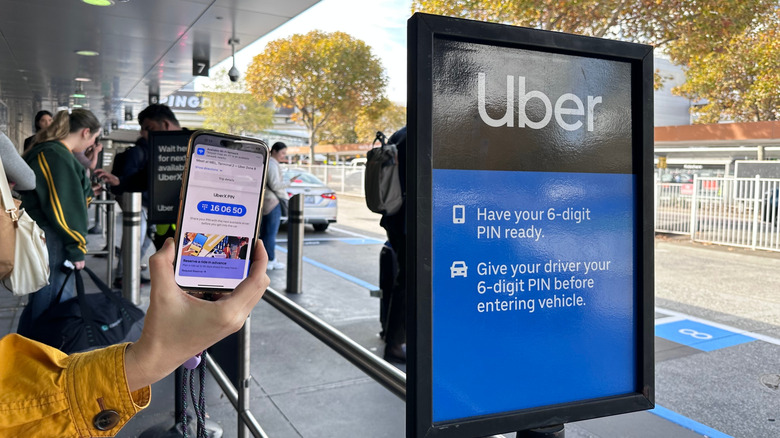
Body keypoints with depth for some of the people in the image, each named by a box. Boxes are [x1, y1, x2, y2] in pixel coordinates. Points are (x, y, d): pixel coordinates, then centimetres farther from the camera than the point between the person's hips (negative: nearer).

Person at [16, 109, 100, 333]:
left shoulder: (45, 151, 16)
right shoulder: (58, 157, -17)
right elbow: (64, 208, -19)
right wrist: (76, 248, -14)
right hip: (53, 243, -10)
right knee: (53, 308, -4)